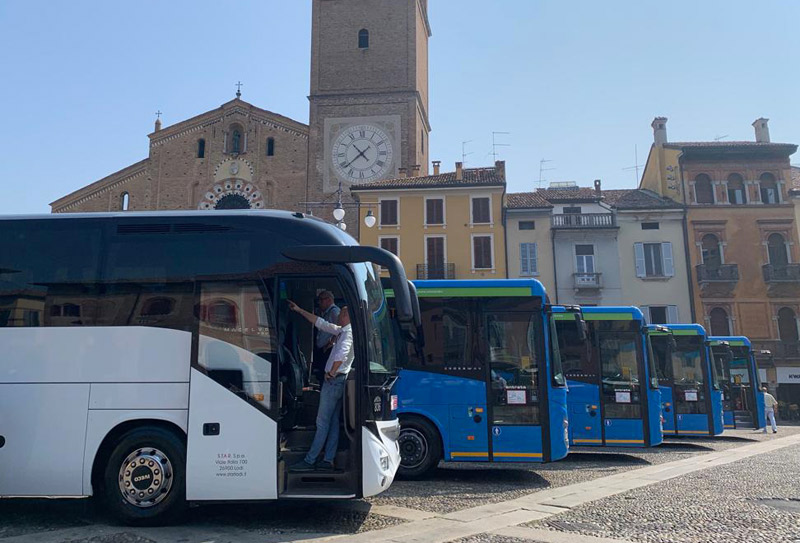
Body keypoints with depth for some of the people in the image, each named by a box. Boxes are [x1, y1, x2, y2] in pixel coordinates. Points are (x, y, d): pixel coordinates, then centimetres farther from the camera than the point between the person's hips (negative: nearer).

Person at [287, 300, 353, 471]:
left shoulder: (348, 332, -14)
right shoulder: (342, 331, 16)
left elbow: (342, 353, -30)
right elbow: (320, 323, 23)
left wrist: (331, 373, -21)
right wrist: (300, 310, 24)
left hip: (334, 380, -10)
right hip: (338, 380, 10)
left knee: (322, 422, -6)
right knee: (333, 422, 10)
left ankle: (309, 461, -2)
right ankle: (328, 460, 15)